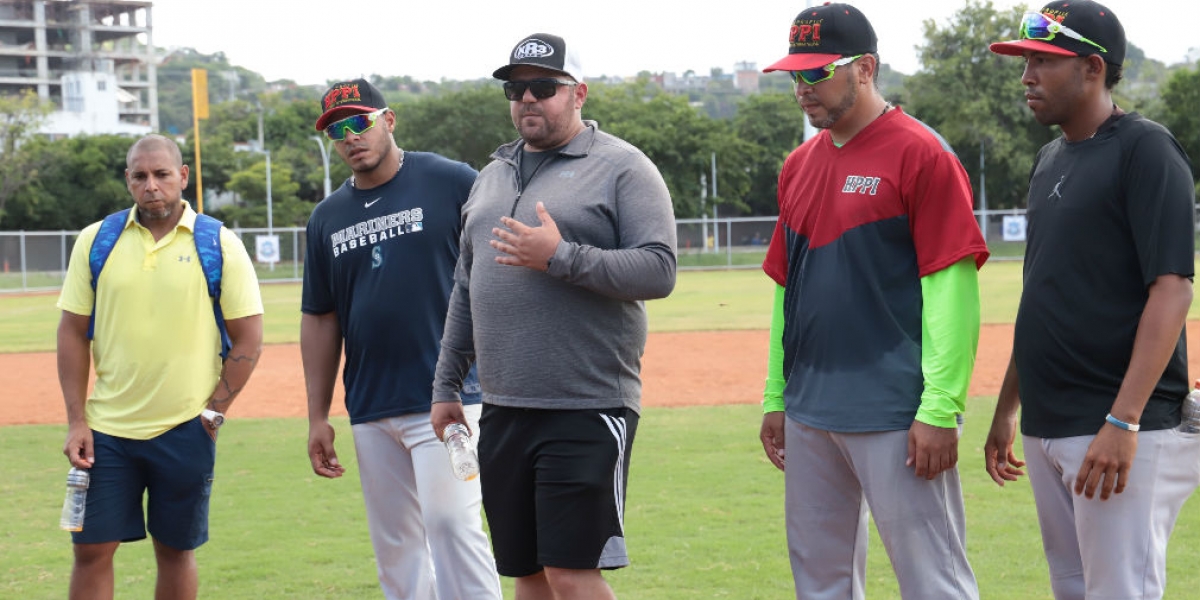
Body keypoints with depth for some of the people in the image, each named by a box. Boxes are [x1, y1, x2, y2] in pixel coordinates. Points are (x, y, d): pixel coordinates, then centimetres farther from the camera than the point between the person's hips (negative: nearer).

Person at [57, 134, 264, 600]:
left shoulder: (219, 245, -2)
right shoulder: (95, 241, 4)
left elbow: (248, 337, -1)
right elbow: (73, 333, 6)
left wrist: (213, 413, -5)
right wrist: (75, 421, -1)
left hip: (185, 432, -2)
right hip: (107, 430, 2)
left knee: (176, 549, 8)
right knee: (91, 549, 1)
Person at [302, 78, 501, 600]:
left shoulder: (453, 183, -3)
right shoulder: (327, 217, 13)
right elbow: (319, 319, 16)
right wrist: (318, 417, 12)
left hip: (448, 398, -6)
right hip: (371, 412, 6)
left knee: (450, 526, -14)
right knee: (394, 546, 9)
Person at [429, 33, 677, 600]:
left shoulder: (621, 167, -3)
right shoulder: (492, 175, 18)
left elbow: (659, 270, -14)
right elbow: (465, 289, 23)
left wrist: (561, 257, -21)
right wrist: (445, 385, 20)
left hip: (588, 410, -7)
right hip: (503, 411, 7)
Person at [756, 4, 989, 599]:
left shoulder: (920, 154, -9)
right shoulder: (799, 165, 14)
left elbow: (951, 288, -14)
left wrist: (940, 409, -19)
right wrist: (776, 396, 17)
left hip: (893, 413, -8)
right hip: (809, 411, 8)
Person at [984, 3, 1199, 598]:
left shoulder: (1145, 150, -10)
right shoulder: (1051, 159, 15)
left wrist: (1123, 422, -24)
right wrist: (1006, 409, 21)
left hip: (1121, 432, -8)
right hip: (1047, 427, 9)